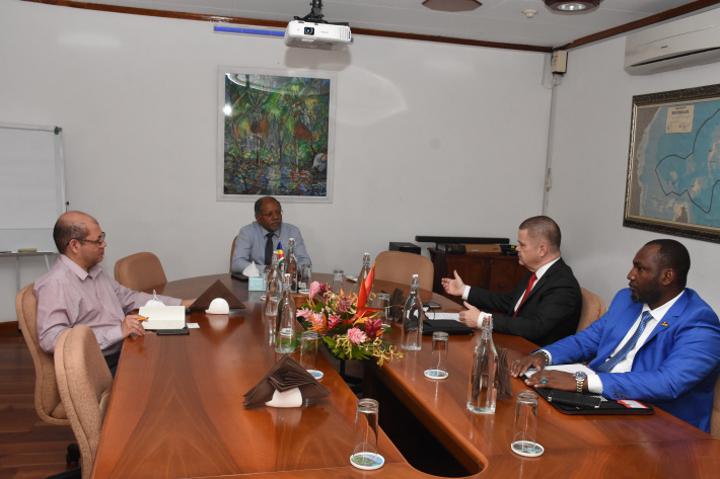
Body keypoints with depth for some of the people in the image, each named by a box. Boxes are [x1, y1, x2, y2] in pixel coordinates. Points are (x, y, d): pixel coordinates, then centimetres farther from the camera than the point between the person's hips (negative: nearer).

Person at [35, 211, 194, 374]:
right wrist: (117, 332, -27)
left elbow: (128, 297, 24)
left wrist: (180, 304, 17)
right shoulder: (55, 283, -14)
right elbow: (50, 339, -23)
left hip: (125, 351, 8)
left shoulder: (95, 271, 14)